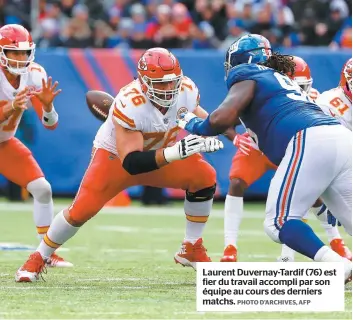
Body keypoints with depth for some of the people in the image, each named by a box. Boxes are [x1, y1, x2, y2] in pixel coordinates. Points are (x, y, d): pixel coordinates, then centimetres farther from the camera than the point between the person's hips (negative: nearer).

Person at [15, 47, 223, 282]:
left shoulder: (187, 90, -21)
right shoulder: (130, 104, -38)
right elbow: (131, 163, -40)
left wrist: (208, 138, -22)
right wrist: (173, 153, -52)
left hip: (160, 154, 5)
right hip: (115, 155, -5)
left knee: (204, 177, -15)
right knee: (81, 210, -17)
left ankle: (192, 249, 1)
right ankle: (39, 259, 7)